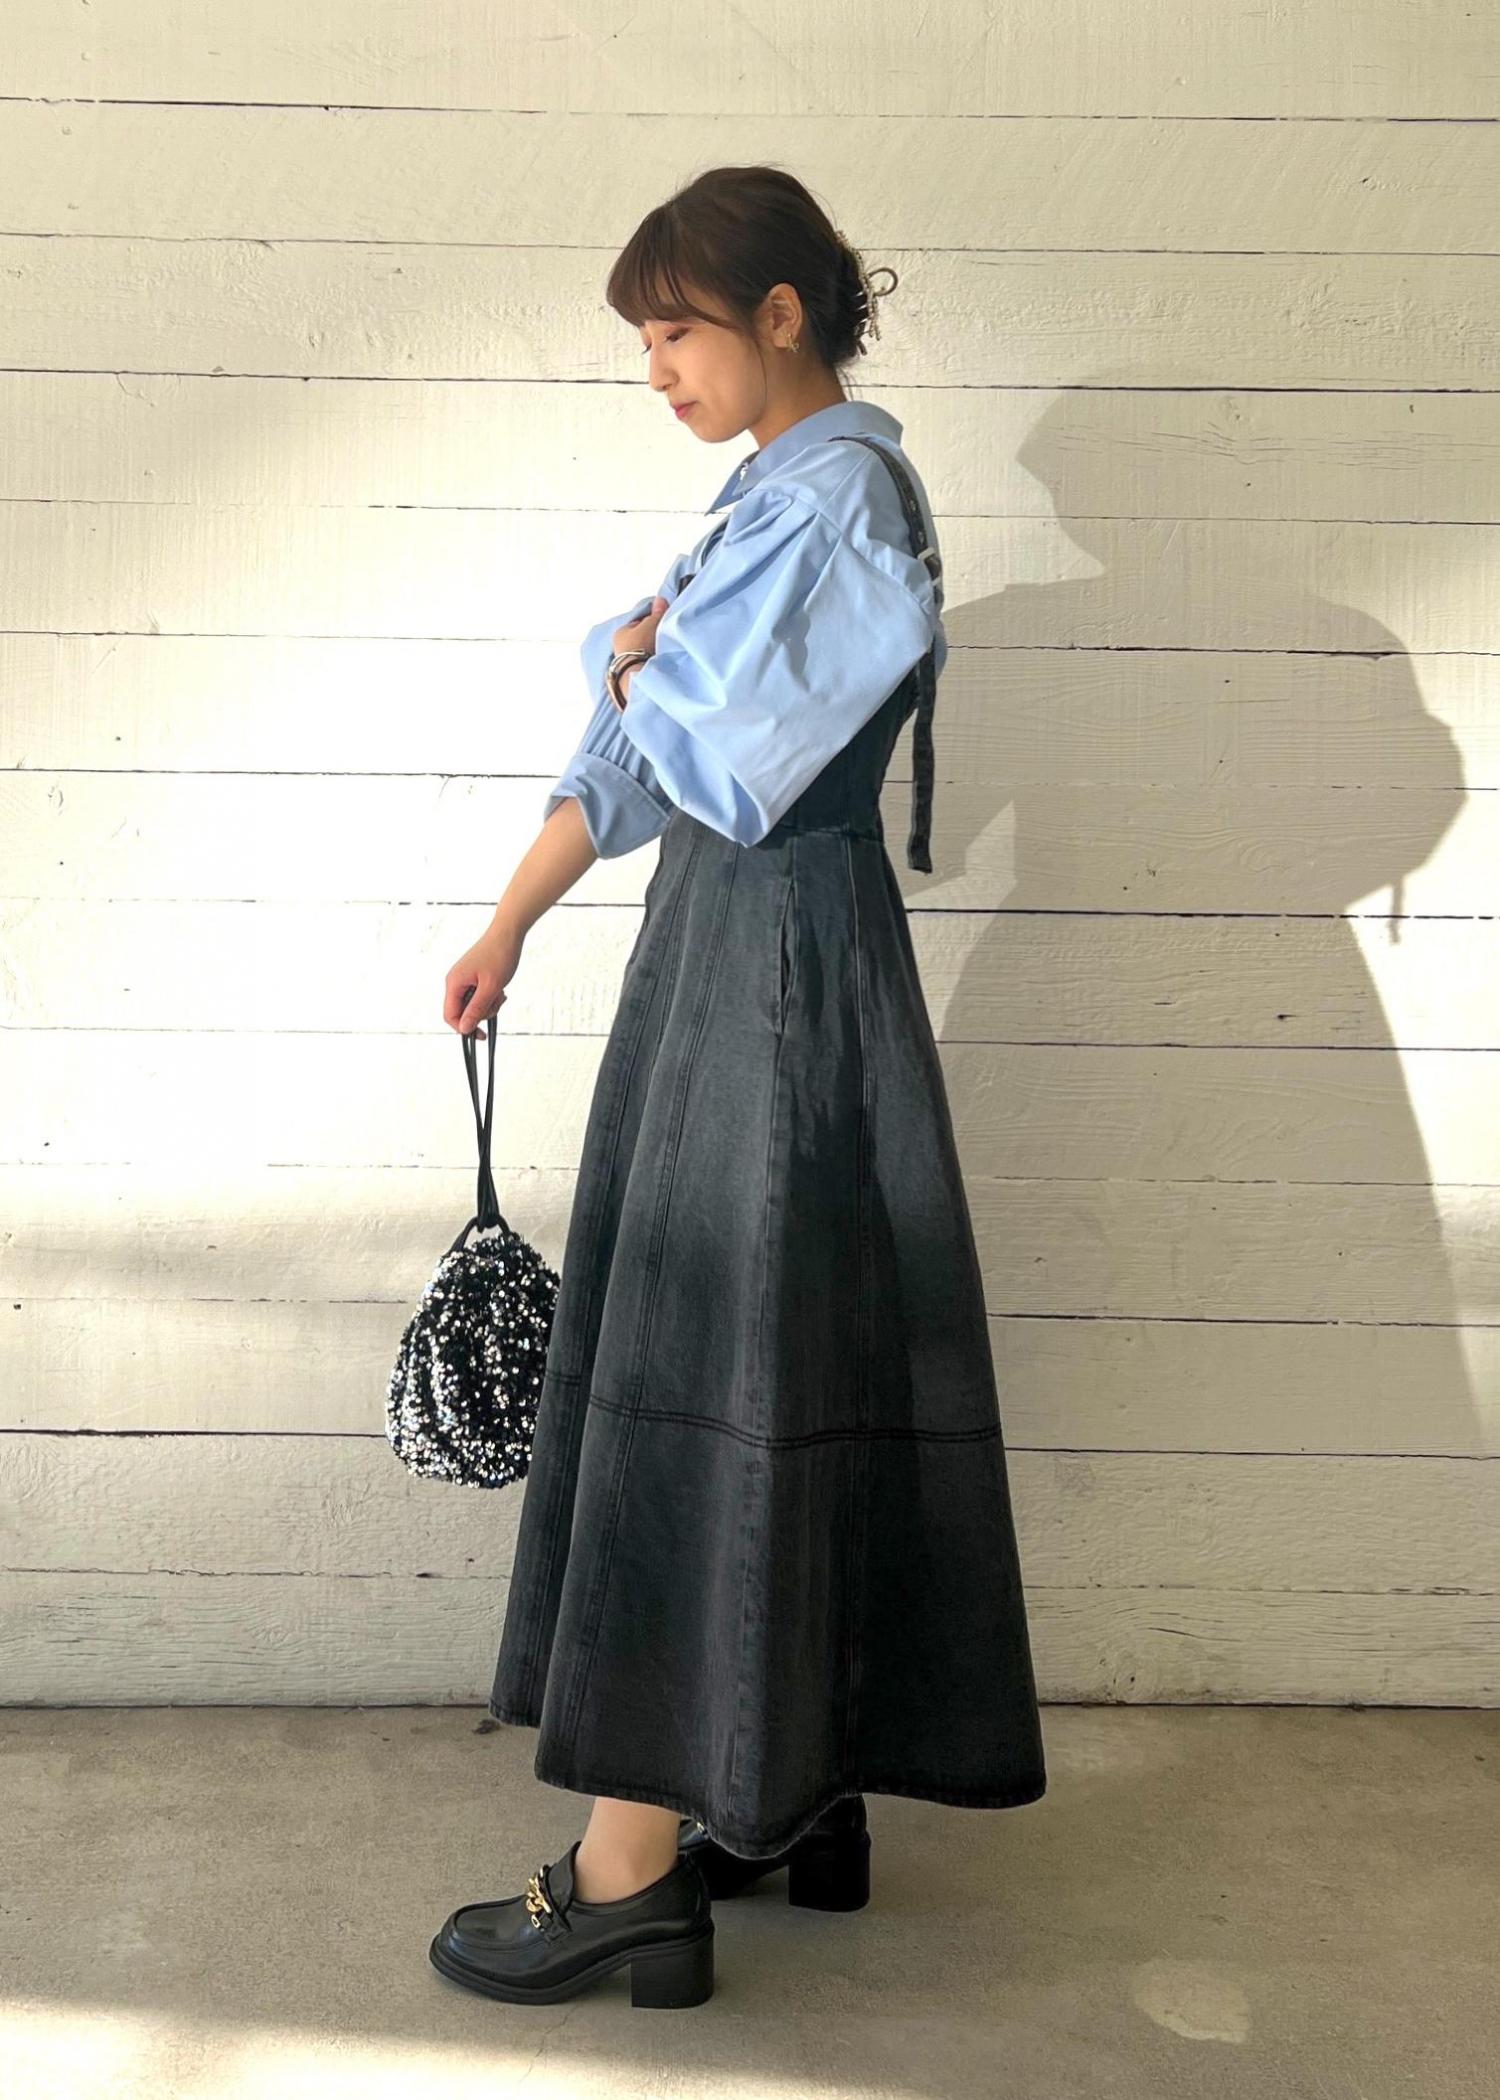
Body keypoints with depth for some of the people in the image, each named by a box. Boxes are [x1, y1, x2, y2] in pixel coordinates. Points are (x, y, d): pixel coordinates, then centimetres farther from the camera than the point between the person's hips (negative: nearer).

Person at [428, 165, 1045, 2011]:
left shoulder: (833, 488, -12)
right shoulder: (777, 495, 19)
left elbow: (675, 734, -18)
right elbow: (631, 751, 18)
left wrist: (628, 651, 3)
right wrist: (506, 931, 18)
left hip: (775, 960, -9)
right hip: (732, 951, 9)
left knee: (694, 1381, -7)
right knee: (778, 1374, 12)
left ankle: (630, 1877, 3)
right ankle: (800, 1794, 24)